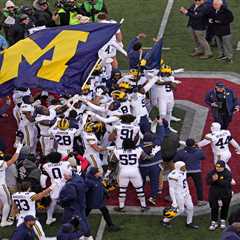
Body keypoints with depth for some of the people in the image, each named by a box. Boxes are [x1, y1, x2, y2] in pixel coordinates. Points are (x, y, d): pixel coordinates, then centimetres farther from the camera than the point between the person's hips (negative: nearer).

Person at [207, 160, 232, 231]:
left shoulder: (228, 173, -15)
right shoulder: (211, 172, -6)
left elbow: (226, 183, -26)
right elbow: (208, 182, -8)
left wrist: (217, 180, -29)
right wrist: (213, 180, -28)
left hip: (225, 193, -1)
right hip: (214, 193, 1)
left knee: (225, 207, 12)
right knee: (214, 207, 1)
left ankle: (223, 221, 31)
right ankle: (214, 222, 12)